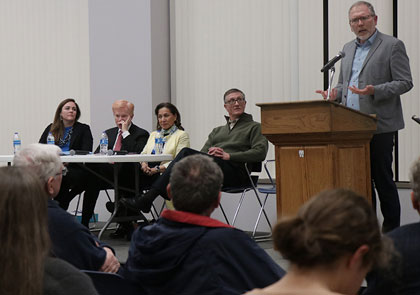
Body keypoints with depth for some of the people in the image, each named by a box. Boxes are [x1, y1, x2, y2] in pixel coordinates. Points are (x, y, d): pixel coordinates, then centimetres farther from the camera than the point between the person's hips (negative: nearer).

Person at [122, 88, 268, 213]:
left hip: (235, 170, -5)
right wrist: (210, 151, -4)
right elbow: (202, 153, 21)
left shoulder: (254, 127, 15)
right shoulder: (217, 131, 34)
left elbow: (260, 152, -4)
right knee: (187, 154, -28)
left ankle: (148, 198, -35)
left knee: (186, 153, -27)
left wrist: (229, 155, -9)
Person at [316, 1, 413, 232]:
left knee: (382, 178, -4)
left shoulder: (392, 46, -2)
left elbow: (405, 82, -7)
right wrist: (335, 93, 3)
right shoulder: (348, 48, 18)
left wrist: (374, 91, -20)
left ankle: (391, 230, 5)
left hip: (378, 126, -6)